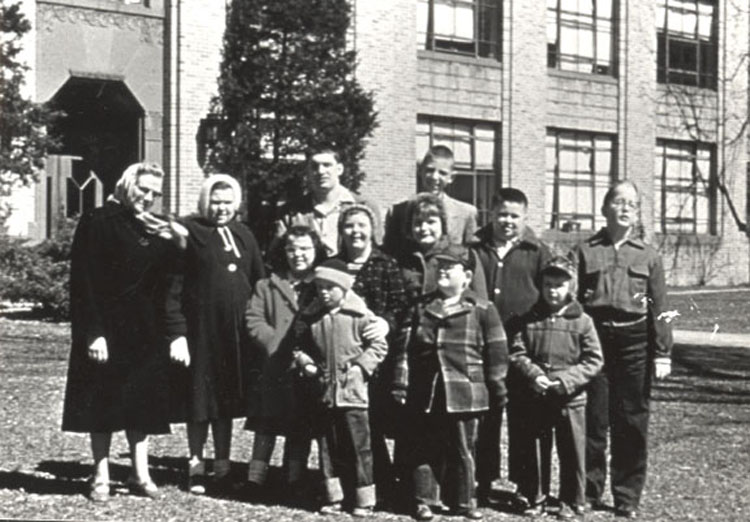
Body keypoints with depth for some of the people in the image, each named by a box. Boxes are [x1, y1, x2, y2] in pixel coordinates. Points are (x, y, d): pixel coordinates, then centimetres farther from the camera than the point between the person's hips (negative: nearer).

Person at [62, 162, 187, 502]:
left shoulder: (157, 229, 11)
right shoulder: (98, 223, -8)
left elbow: (166, 282, 12)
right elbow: (85, 282, -13)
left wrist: (179, 243, -3)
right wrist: (94, 332, -20)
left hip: (145, 332, 6)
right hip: (108, 329, -6)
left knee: (144, 400, 7)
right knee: (104, 399, 1)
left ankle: (140, 475, 15)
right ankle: (100, 477, 9)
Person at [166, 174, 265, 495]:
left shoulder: (243, 236, 12)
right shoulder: (189, 233, -4)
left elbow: (259, 282, 14)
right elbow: (174, 287, -8)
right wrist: (176, 332, -15)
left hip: (237, 332, 4)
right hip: (200, 328, -4)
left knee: (226, 397, 11)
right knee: (200, 396, 4)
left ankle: (222, 465, 20)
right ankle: (196, 464, 17)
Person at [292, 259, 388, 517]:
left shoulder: (360, 315, -5)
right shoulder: (309, 317, 6)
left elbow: (378, 345, -1)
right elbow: (300, 346, 15)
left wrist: (361, 366, -11)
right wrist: (305, 363, -3)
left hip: (352, 392, -4)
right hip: (322, 392, 4)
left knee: (358, 447, 1)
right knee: (327, 446, 10)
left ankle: (364, 499, 10)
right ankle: (333, 497, 20)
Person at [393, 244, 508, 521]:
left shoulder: (482, 310, 0)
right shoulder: (422, 308, 10)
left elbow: (496, 352, 1)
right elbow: (408, 349, 10)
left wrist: (497, 388, -1)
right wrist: (401, 382, 4)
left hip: (464, 394, -2)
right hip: (425, 393, 3)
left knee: (463, 451, 6)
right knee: (424, 449, 5)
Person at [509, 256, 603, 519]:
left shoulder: (582, 321, -2)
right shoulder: (529, 319, 4)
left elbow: (594, 360, -5)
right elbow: (517, 353, 0)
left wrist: (565, 381, -15)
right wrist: (534, 375, -16)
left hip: (570, 399, -2)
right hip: (534, 398, 2)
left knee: (572, 452, 5)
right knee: (534, 451, 10)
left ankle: (572, 502, 18)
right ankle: (536, 498, 23)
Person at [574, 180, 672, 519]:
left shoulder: (648, 256, 9)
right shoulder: (585, 251, 6)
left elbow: (659, 307, 7)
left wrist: (662, 353, 1)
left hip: (634, 341, 1)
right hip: (595, 337, -1)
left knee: (632, 423, 3)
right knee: (593, 420, 3)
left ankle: (627, 498, 13)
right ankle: (589, 493, 15)